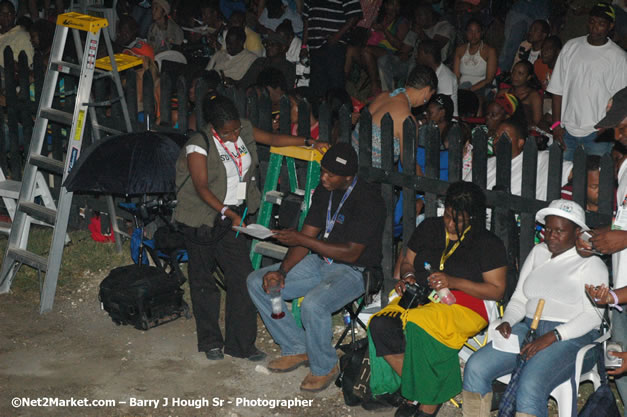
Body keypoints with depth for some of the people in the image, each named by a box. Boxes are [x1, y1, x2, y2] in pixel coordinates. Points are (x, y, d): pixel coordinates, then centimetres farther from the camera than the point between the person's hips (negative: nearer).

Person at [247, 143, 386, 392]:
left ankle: (324, 367, -7)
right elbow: (307, 236, 4)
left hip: (354, 271, -8)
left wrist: (302, 240, -25)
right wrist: (281, 271, -10)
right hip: (321, 262, 8)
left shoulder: (367, 201, -22)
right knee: (257, 283, 0)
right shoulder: (324, 191, 3)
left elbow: (351, 252, -25)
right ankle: (297, 349, 9)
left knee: (313, 304, -36)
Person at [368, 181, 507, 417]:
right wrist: (408, 277, -1)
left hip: (463, 305, -5)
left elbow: (496, 290, -3)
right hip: (420, 298, 5)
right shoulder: (428, 228, 14)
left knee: (417, 327, -36)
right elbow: (408, 262, 24)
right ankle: (414, 390, -11)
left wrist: (453, 282, -14)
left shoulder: (488, 244, 0)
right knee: (380, 325, -26)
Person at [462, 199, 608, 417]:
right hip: (529, 329, 6)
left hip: (572, 337, -6)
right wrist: (506, 322, -2)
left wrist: (552, 337, -21)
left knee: (530, 385, -34)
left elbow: (593, 315, -11)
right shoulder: (538, 252, 18)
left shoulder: (591, 264, -1)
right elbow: (519, 299, 20)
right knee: (475, 368, -17)